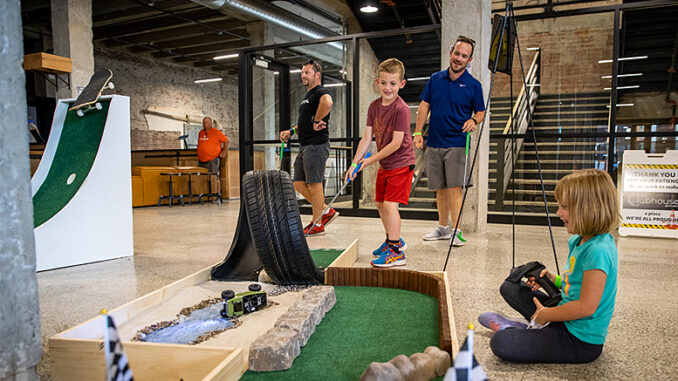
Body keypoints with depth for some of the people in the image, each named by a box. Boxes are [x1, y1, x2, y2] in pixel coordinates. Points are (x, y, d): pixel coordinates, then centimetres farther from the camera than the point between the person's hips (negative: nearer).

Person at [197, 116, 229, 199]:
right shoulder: (200, 133, 15)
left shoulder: (216, 132, -3)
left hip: (212, 160, -6)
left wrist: (224, 152, -7)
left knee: (214, 178, -12)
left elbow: (226, 141, 0)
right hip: (202, 161, 6)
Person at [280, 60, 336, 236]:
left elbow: (327, 103, -35)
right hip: (305, 146, 10)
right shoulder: (307, 96, 23)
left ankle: (317, 224, 7)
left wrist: (317, 121, -23)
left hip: (316, 145, -10)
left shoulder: (320, 92, -9)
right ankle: (326, 211, 20)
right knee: (299, 184, 11)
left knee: (315, 184, -4)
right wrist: (291, 131, 18)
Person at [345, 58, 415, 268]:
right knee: (380, 204, 16)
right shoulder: (374, 106, 1)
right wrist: (355, 162, -9)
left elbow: (396, 143, -22)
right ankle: (393, 240, 35)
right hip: (384, 164, 8)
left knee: (390, 204, -15)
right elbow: (367, 138, 0)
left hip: (401, 163, -8)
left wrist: (372, 160, -16)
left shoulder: (401, 109, -20)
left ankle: (396, 251, -4)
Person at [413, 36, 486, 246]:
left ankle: (457, 230, -4)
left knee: (454, 187, -10)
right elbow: (424, 106, 11)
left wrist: (474, 120, -17)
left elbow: (481, 112, 6)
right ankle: (443, 227, 21)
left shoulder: (473, 85, 1)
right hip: (434, 143, 4)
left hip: (457, 144, -3)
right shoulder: (435, 79, 10)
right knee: (440, 188, 10)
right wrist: (418, 132, 3)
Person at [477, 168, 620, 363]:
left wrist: (546, 314, -13)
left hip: (582, 340, -10)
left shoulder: (598, 250, -26)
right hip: (565, 319, 10)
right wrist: (554, 280, 3)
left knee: (501, 343, -24)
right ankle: (532, 326, 5)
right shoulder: (578, 241, 5)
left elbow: (586, 307, -26)